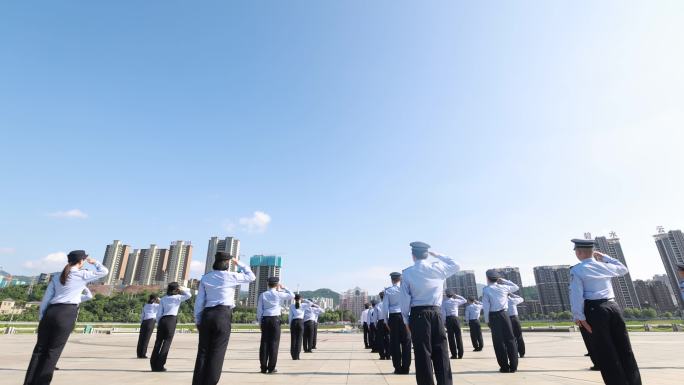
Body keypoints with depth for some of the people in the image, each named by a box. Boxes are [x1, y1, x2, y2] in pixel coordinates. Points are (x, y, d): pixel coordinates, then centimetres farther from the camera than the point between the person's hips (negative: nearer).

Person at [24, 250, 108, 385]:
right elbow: (104, 271, 2)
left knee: (40, 348, 11)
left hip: (51, 312, 6)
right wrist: (94, 262, 17)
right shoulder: (82, 275, -3)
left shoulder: (57, 276, 14)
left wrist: (41, 316, 18)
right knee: (54, 351, 2)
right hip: (67, 313, -6)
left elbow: (46, 298, 13)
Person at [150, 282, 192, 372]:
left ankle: (154, 365, 10)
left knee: (158, 342, 8)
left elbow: (159, 313, 9)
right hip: (171, 320, -4)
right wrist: (182, 289, 14)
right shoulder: (178, 297, 3)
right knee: (167, 342, 0)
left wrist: (158, 324, 15)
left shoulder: (163, 299, 12)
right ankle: (160, 365, -1)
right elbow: (189, 295, 17)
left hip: (162, 320, 4)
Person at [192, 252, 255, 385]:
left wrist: (198, 319, 16)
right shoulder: (231, 276, -2)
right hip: (223, 315, -5)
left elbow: (199, 301, 10)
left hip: (207, 315, 5)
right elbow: (251, 277, 10)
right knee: (217, 352, 2)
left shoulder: (206, 277, 11)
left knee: (203, 351, 10)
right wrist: (239, 263, 18)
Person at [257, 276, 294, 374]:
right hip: (275, 319, -3)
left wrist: (260, 322, 11)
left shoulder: (263, 295, 5)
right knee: (274, 342, 2)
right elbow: (292, 296, 7)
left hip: (265, 319, 4)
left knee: (264, 342, 8)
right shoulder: (279, 294, -4)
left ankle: (263, 367, 13)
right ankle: (271, 368, 4)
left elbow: (259, 309, 4)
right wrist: (284, 288, 12)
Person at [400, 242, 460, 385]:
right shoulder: (438, 267, 3)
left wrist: (406, 320, 7)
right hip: (436, 313, 3)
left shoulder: (407, 273, -3)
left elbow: (405, 299, -3)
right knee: (441, 353, 9)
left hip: (418, 315, -2)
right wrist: (437, 255, 20)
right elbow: (456, 265, 22)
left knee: (423, 354, 4)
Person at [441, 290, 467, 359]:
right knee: (458, 336, 6)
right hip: (455, 318, 1)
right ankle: (460, 354, 7)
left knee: (451, 337, 3)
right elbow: (465, 300, 25)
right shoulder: (456, 301, 7)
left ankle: (454, 354, 4)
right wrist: (457, 296, 20)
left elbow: (443, 313, -4)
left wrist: (444, 322, 1)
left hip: (448, 319, -1)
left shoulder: (444, 302, 3)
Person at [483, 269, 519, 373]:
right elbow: (516, 287, 25)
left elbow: (486, 306, -8)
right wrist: (503, 280, 20)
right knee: (510, 340, 9)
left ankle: (504, 367, 8)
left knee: (498, 342, 4)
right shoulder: (503, 287, 5)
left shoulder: (486, 289, -5)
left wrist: (487, 320, 1)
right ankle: (513, 366, 10)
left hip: (493, 316, -3)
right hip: (504, 314, 3)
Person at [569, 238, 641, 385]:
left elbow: (576, 294, -15)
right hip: (613, 306, 6)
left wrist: (579, 317, -12)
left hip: (594, 310, -6)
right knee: (625, 350, 13)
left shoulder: (576, 270, -6)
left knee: (605, 354, 2)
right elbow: (623, 269, 34)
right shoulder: (605, 266, 11)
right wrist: (604, 257, 33)